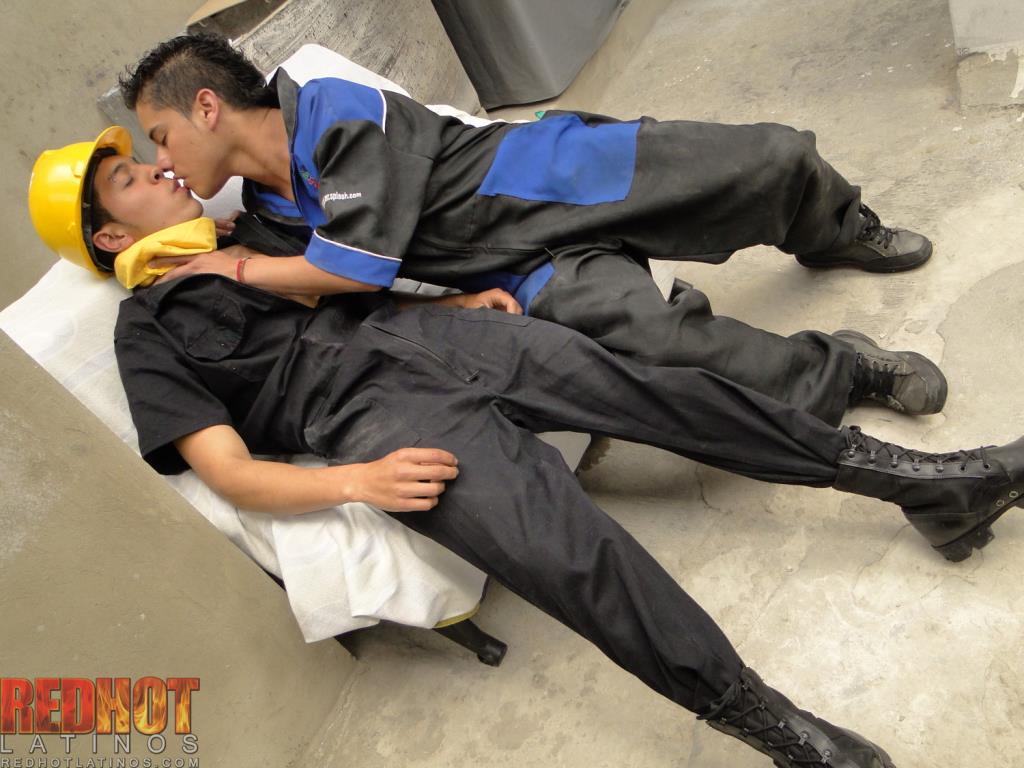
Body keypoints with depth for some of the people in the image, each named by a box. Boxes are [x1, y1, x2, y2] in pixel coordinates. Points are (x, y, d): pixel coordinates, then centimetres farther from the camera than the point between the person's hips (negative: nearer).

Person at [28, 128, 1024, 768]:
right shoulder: (147, 333, 10)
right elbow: (229, 471, -3)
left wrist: (466, 292, 9)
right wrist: (359, 482, -19)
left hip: (428, 332, 6)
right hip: (372, 415, -6)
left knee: (643, 385, -12)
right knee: (566, 554, -28)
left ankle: (914, 478, -9)